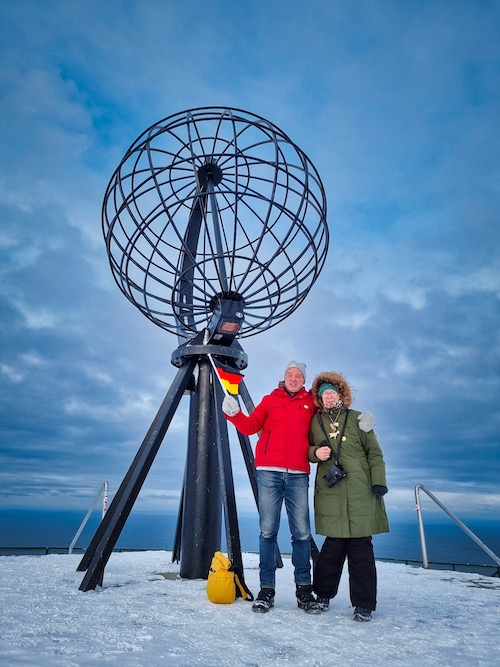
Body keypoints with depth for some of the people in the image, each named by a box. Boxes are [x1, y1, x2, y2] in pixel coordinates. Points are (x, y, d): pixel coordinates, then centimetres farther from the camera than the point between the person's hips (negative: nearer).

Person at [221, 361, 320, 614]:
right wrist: (234, 413, -14)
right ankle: (266, 589, 10)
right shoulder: (270, 400, 11)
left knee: (302, 533, 1)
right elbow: (250, 426, 2)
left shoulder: (311, 403, 13)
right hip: (269, 472, 0)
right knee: (268, 531, 1)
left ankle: (304, 589, 13)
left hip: (298, 474, 1)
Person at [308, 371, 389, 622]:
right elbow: (307, 449, 18)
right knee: (335, 543, 2)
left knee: (361, 545, 1)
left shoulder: (357, 418, 7)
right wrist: (316, 452, -4)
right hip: (330, 492, 1)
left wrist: (379, 482, -1)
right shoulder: (315, 421, 10)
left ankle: (364, 604, 15)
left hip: (360, 492, 0)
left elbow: (375, 453, 7)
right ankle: (323, 593, 24)